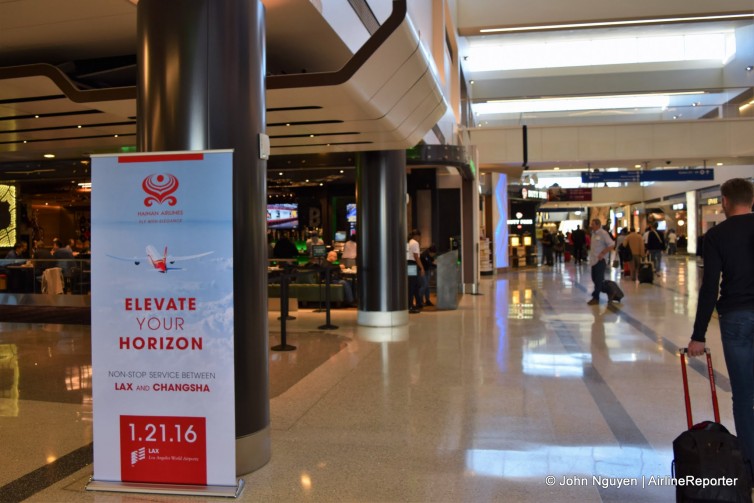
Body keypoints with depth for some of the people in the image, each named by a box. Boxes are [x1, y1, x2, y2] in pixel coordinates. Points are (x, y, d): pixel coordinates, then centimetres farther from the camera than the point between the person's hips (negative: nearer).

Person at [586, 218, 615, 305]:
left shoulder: (603, 233, -13)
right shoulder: (593, 233, 11)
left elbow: (611, 245, -18)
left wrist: (602, 253, -20)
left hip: (600, 260, -9)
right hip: (594, 260, 9)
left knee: (598, 280, -1)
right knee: (595, 278, 13)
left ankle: (596, 298, 5)